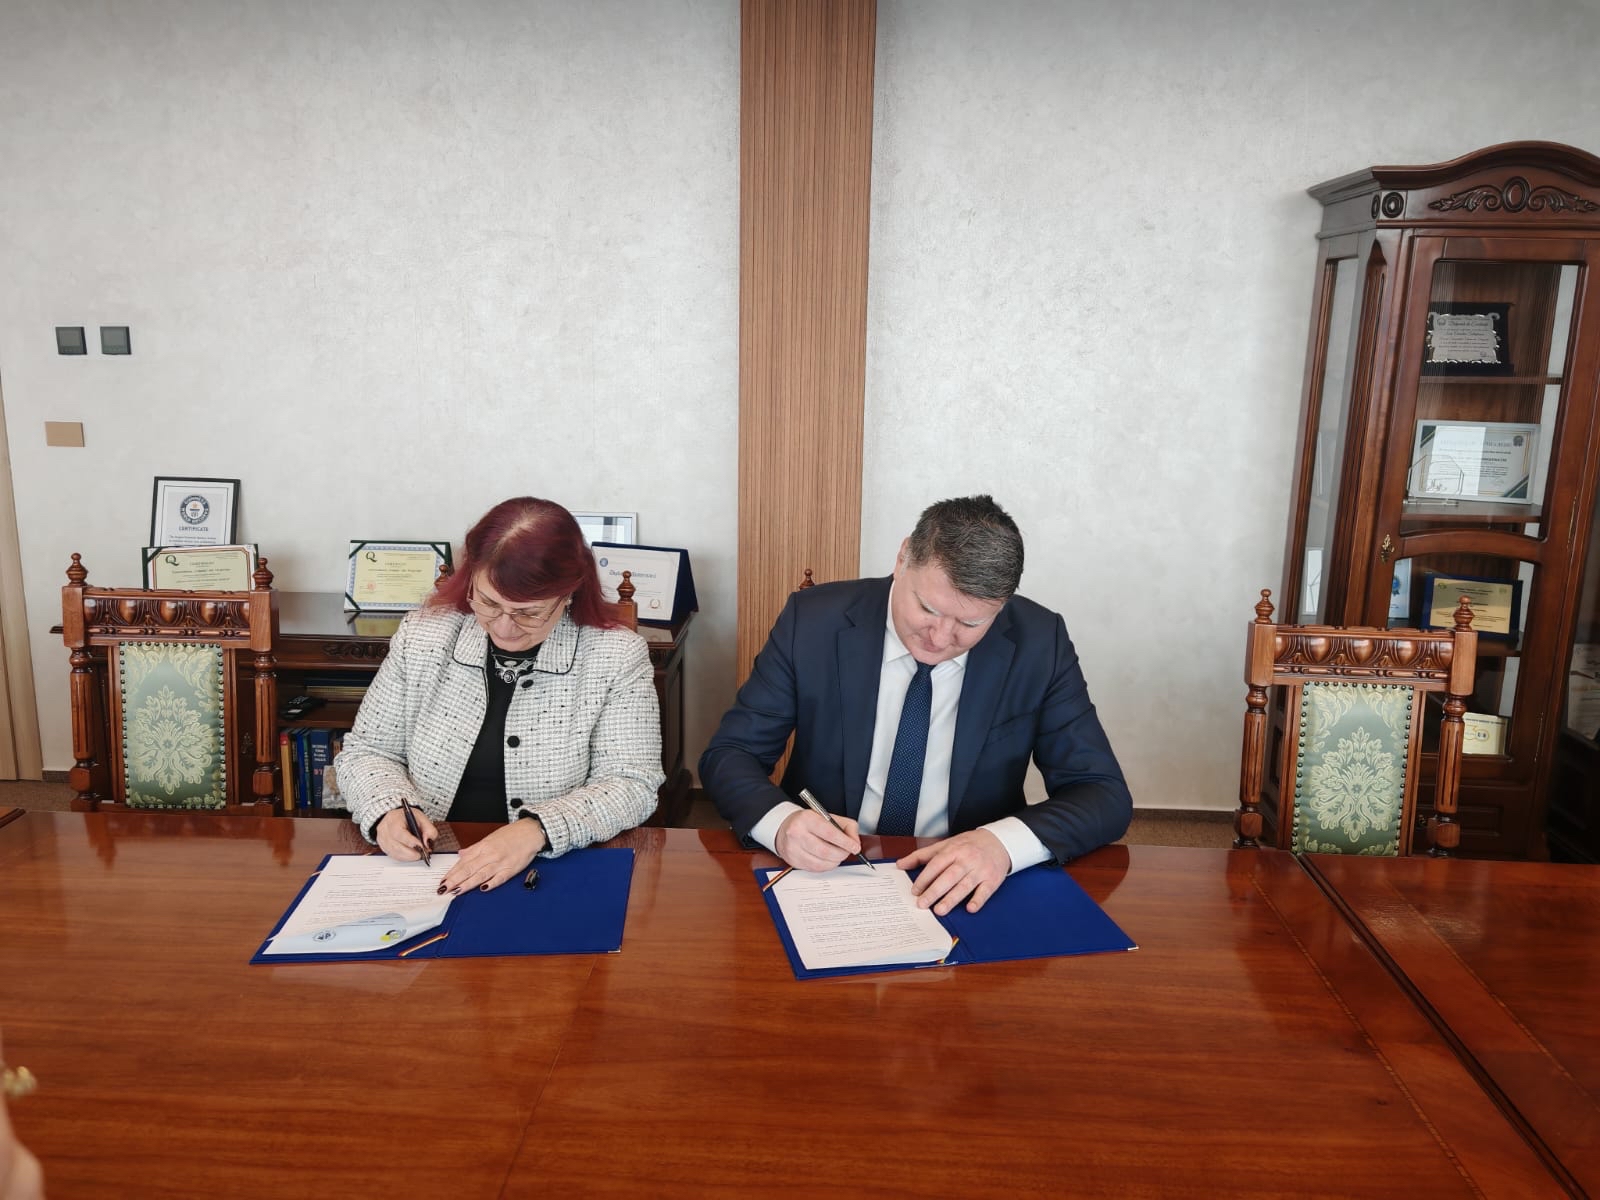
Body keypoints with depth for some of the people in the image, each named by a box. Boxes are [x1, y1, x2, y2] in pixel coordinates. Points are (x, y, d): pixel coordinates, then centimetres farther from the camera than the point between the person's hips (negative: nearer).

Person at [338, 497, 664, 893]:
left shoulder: (617, 656, -8)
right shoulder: (421, 636, 1)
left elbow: (631, 786, -10)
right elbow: (365, 752, 10)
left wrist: (536, 830, -26)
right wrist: (388, 809, -13)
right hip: (424, 872, 4)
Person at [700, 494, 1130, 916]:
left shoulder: (1038, 643, -8)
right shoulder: (813, 620, -9)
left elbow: (1104, 795, -6)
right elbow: (728, 755, -4)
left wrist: (1003, 842, -25)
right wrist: (781, 822, -25)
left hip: (962, 890, 0)